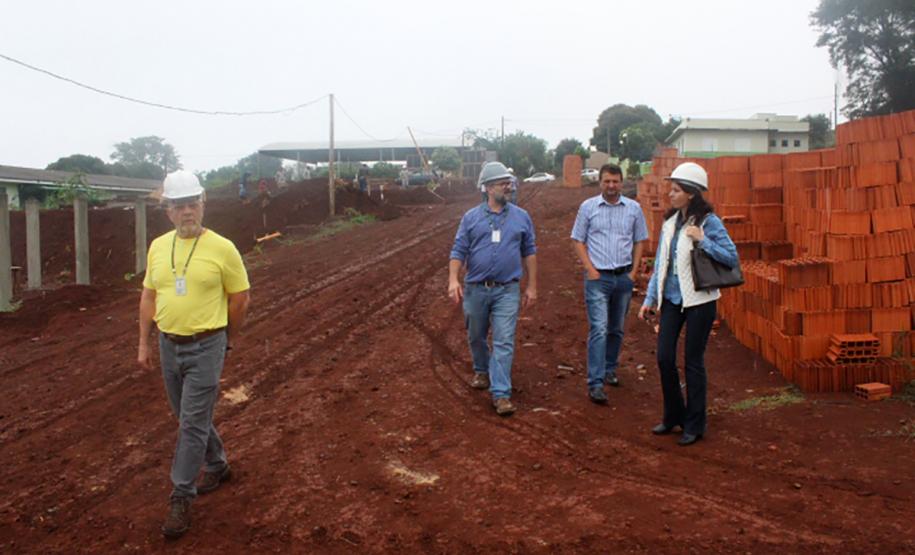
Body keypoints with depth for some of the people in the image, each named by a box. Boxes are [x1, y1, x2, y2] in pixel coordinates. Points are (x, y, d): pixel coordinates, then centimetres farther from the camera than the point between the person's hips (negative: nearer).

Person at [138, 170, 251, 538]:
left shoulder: (222, 248, -12)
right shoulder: (158, 247, 3)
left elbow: (240, 299, -4)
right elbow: (148, 296, 11)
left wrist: (226, 339, 4)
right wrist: (144, 343, 9)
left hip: (205, 348, -6)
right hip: (168, 345, 6)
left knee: (192, 424, -3)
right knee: (190, 417, 19)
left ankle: (181, 499, 9)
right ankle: (217, 467, 41)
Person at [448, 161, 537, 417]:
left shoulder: (521, 217, 5)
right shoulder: (471, 217, 2)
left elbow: (529, 252, 9)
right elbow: (458, 251, -1)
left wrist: (532, 286, 6)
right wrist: (453, 280, -15)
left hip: (507, 291, -1)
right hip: (475, 289, 1)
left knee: (504, 342, -7)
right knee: (476, 337, 17)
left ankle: (501, 393, -6)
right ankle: (482, 371, 44)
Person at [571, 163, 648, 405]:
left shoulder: (633, 208, 4)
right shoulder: (588, 207, -2)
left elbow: (639, 241, 10)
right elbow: (578, 241, 1)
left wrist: (634, 270, 1)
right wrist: (590, 269, -8)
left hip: (624, 277, 3)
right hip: (598, 277, -3)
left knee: (616, 329, 15)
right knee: (599, 329, -11)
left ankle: (610, 370, 32)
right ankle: (595, 384, -11)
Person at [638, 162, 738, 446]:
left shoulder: (708, 222, -10)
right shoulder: (670, 222, 8)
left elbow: (732, 257, -13)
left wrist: (702, 240, -23)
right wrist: (649, 299, 11)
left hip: (699, 300, -5)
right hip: (672, 299, 6)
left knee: (693, 362, 3)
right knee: (664, 358, 5)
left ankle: (694, 425, 17)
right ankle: (673, 415, 25)